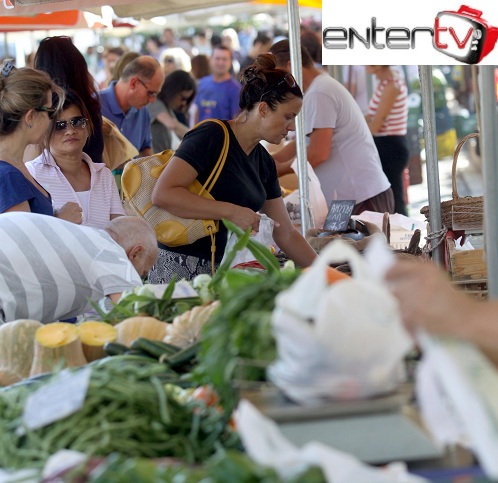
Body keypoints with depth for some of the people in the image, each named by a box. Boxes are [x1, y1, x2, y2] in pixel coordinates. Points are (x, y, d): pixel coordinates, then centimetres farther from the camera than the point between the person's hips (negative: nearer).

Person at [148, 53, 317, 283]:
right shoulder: (211, 136, -11)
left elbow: (286, 233, 18)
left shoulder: (264, 162, 13)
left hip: (220, 271, 7)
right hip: (179, 267, -7)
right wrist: (230, 211, -22)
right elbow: (162, 193, -21)